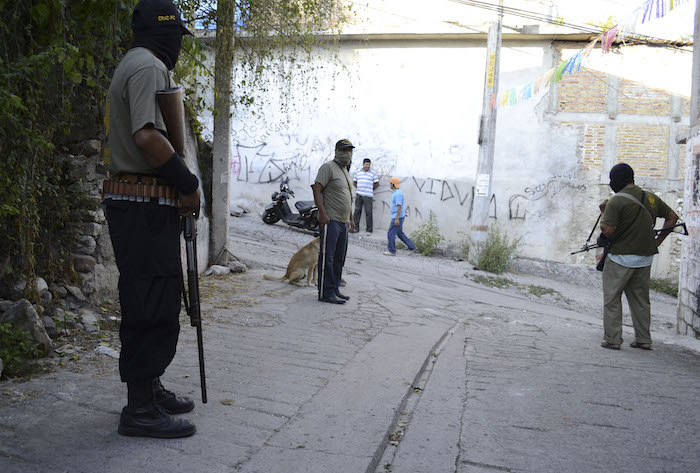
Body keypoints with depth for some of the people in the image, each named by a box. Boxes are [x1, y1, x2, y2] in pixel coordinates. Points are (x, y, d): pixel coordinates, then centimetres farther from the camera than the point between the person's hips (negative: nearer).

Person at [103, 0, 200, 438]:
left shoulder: (131, 67, 24)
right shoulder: (150, 67, -10)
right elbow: (147, 136, -24)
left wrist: (179, 186, 14)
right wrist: (188, 183, -14)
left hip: (134, 202, 11)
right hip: (147, 207, -11)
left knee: (153, 303, 16)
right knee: (152, 306, -6)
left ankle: (150, 390, 27)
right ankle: (141, 409, 2)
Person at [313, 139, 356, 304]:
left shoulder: (345, 171, 22)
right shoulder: (328, 167, -5)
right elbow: (317, 190, -15)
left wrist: (351, 218, 24)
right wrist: (323, 213, -23)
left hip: (343, 222, 9)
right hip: (330, 221, -9)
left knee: (339, 259, 10)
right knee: (327, 257, -7)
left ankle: (334, 290, 17)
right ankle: (326, 293, -5)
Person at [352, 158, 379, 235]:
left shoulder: (373, 173, 2)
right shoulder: (357, 172, 9)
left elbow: (377, 184, 7)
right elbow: (354, 182, 17)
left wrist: (370, 189, 10)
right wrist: (359, 188, 9)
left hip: (368, 196, -3)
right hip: (358, 194, 3)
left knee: (368, 213, -4)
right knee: (357, 211, 5)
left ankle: (369, 230, 1)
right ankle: (356, 228, 14)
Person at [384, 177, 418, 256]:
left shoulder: (398, 193, -20)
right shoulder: (397, 192, 11)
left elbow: (399, 206, -23)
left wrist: (397, 219, -24)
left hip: (398, 217, -10)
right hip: (396, 217, 10)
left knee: (391, 234, -1)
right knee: (400, 233, 16)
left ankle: (391, 251, 8)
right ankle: (412, 247, 18)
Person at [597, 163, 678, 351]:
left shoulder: (616, 201, -15)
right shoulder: (651, 197, 7)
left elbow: (608, 230, -21)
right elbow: (672, 217, 15)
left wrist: (604, 213, -3)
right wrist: (658, 240, 16)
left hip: (621, 258, -6)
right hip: (645, 258, 6)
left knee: (612, 299, 4)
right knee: (640, 300, 16)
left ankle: (612, 340, 3)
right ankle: (643, 340, 21)